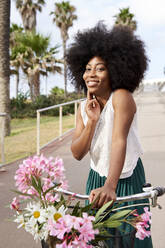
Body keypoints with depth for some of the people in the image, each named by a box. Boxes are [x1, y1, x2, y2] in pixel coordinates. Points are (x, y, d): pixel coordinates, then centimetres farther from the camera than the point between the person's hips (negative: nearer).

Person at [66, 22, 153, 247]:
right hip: (97, 177, 5)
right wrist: (91, 120, -22)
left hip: (126, 178, -4)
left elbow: (119, 141, -33)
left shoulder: (122, 97, -20)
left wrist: (110, 186, -45)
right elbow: (77, 153, -8)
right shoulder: (83, 107, -3)